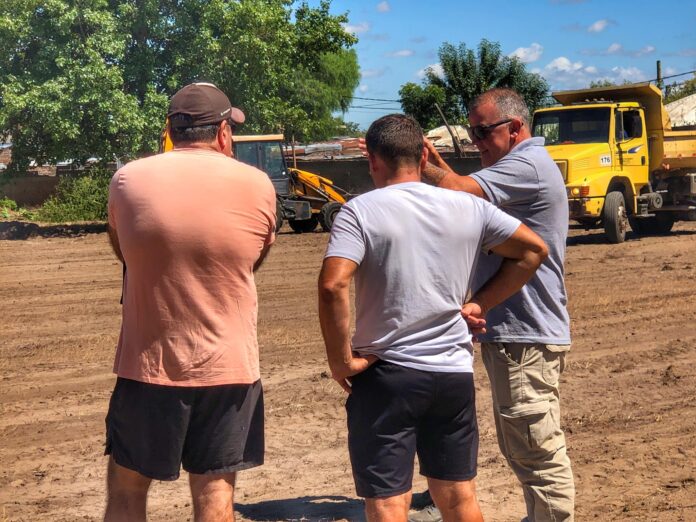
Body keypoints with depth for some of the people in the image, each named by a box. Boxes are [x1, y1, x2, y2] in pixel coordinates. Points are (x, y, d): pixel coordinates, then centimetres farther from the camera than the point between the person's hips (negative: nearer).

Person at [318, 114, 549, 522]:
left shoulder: (360, 211, -10)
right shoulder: (467, 207, 4)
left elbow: (333, 286, -22)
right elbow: (534, 250, 11)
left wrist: (342, 360, -11)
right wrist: (481, 303, 12)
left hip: (385, 374, -4)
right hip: (454, 373, 4)